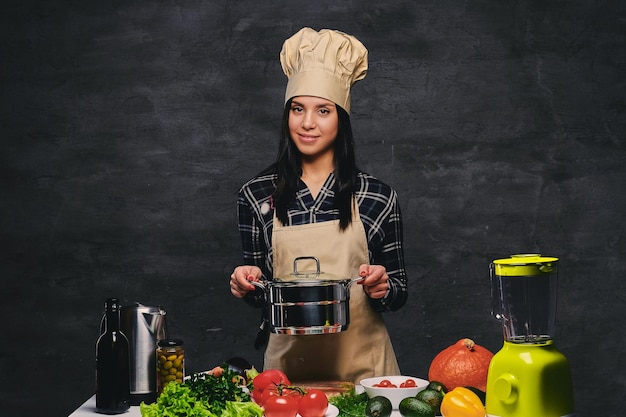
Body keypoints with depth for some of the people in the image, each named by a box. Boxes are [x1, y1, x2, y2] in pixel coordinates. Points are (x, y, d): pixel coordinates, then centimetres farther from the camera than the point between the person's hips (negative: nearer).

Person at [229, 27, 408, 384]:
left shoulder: (377, 197, -3)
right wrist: (248, 283, -12)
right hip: (287, 361, 1)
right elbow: (260, 294, 8)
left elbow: (398, 295, 3)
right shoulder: (256, 195, -1)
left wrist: (382, 288, -17)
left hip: (361, 363, 0)